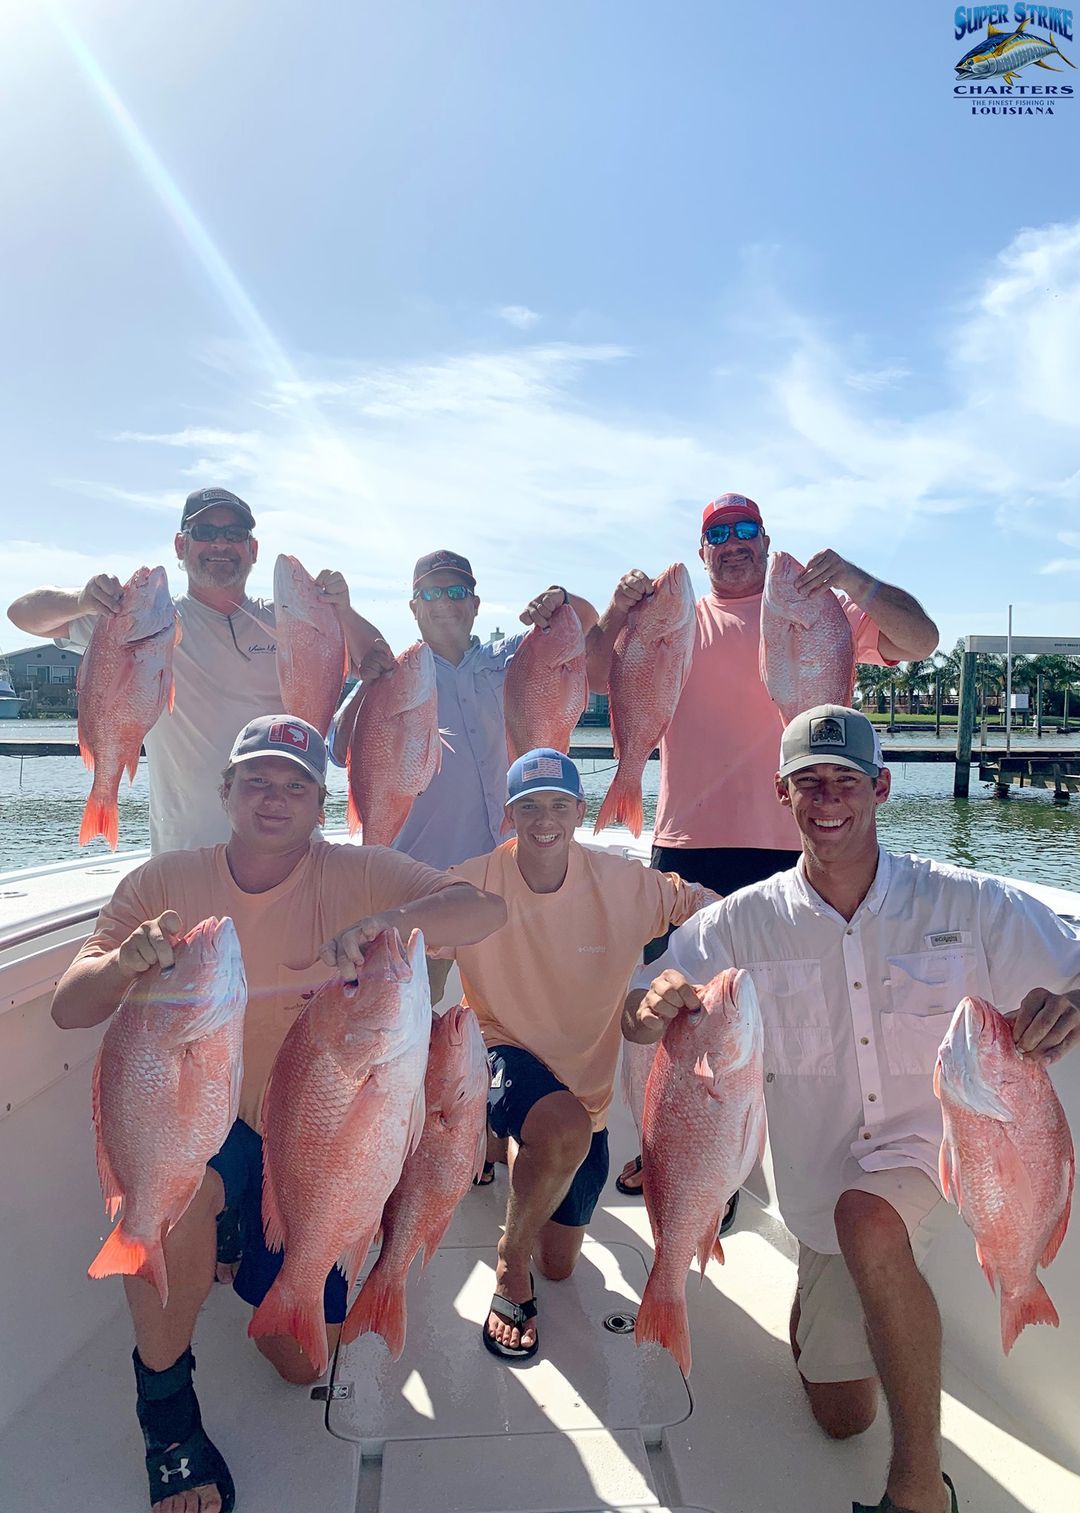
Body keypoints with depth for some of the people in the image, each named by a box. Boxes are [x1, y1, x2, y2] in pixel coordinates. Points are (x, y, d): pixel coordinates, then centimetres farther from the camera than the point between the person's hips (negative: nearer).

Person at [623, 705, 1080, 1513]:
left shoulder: (968, 903, -12)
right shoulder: (746, 922, -10)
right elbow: (637, 1017, -10)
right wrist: (657, 1002, -36)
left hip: (928, 1144, -2)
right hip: (822, 1175, 2)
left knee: (865, 1217, -37)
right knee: (843, 1415, 13)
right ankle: (821, 1305, 47)